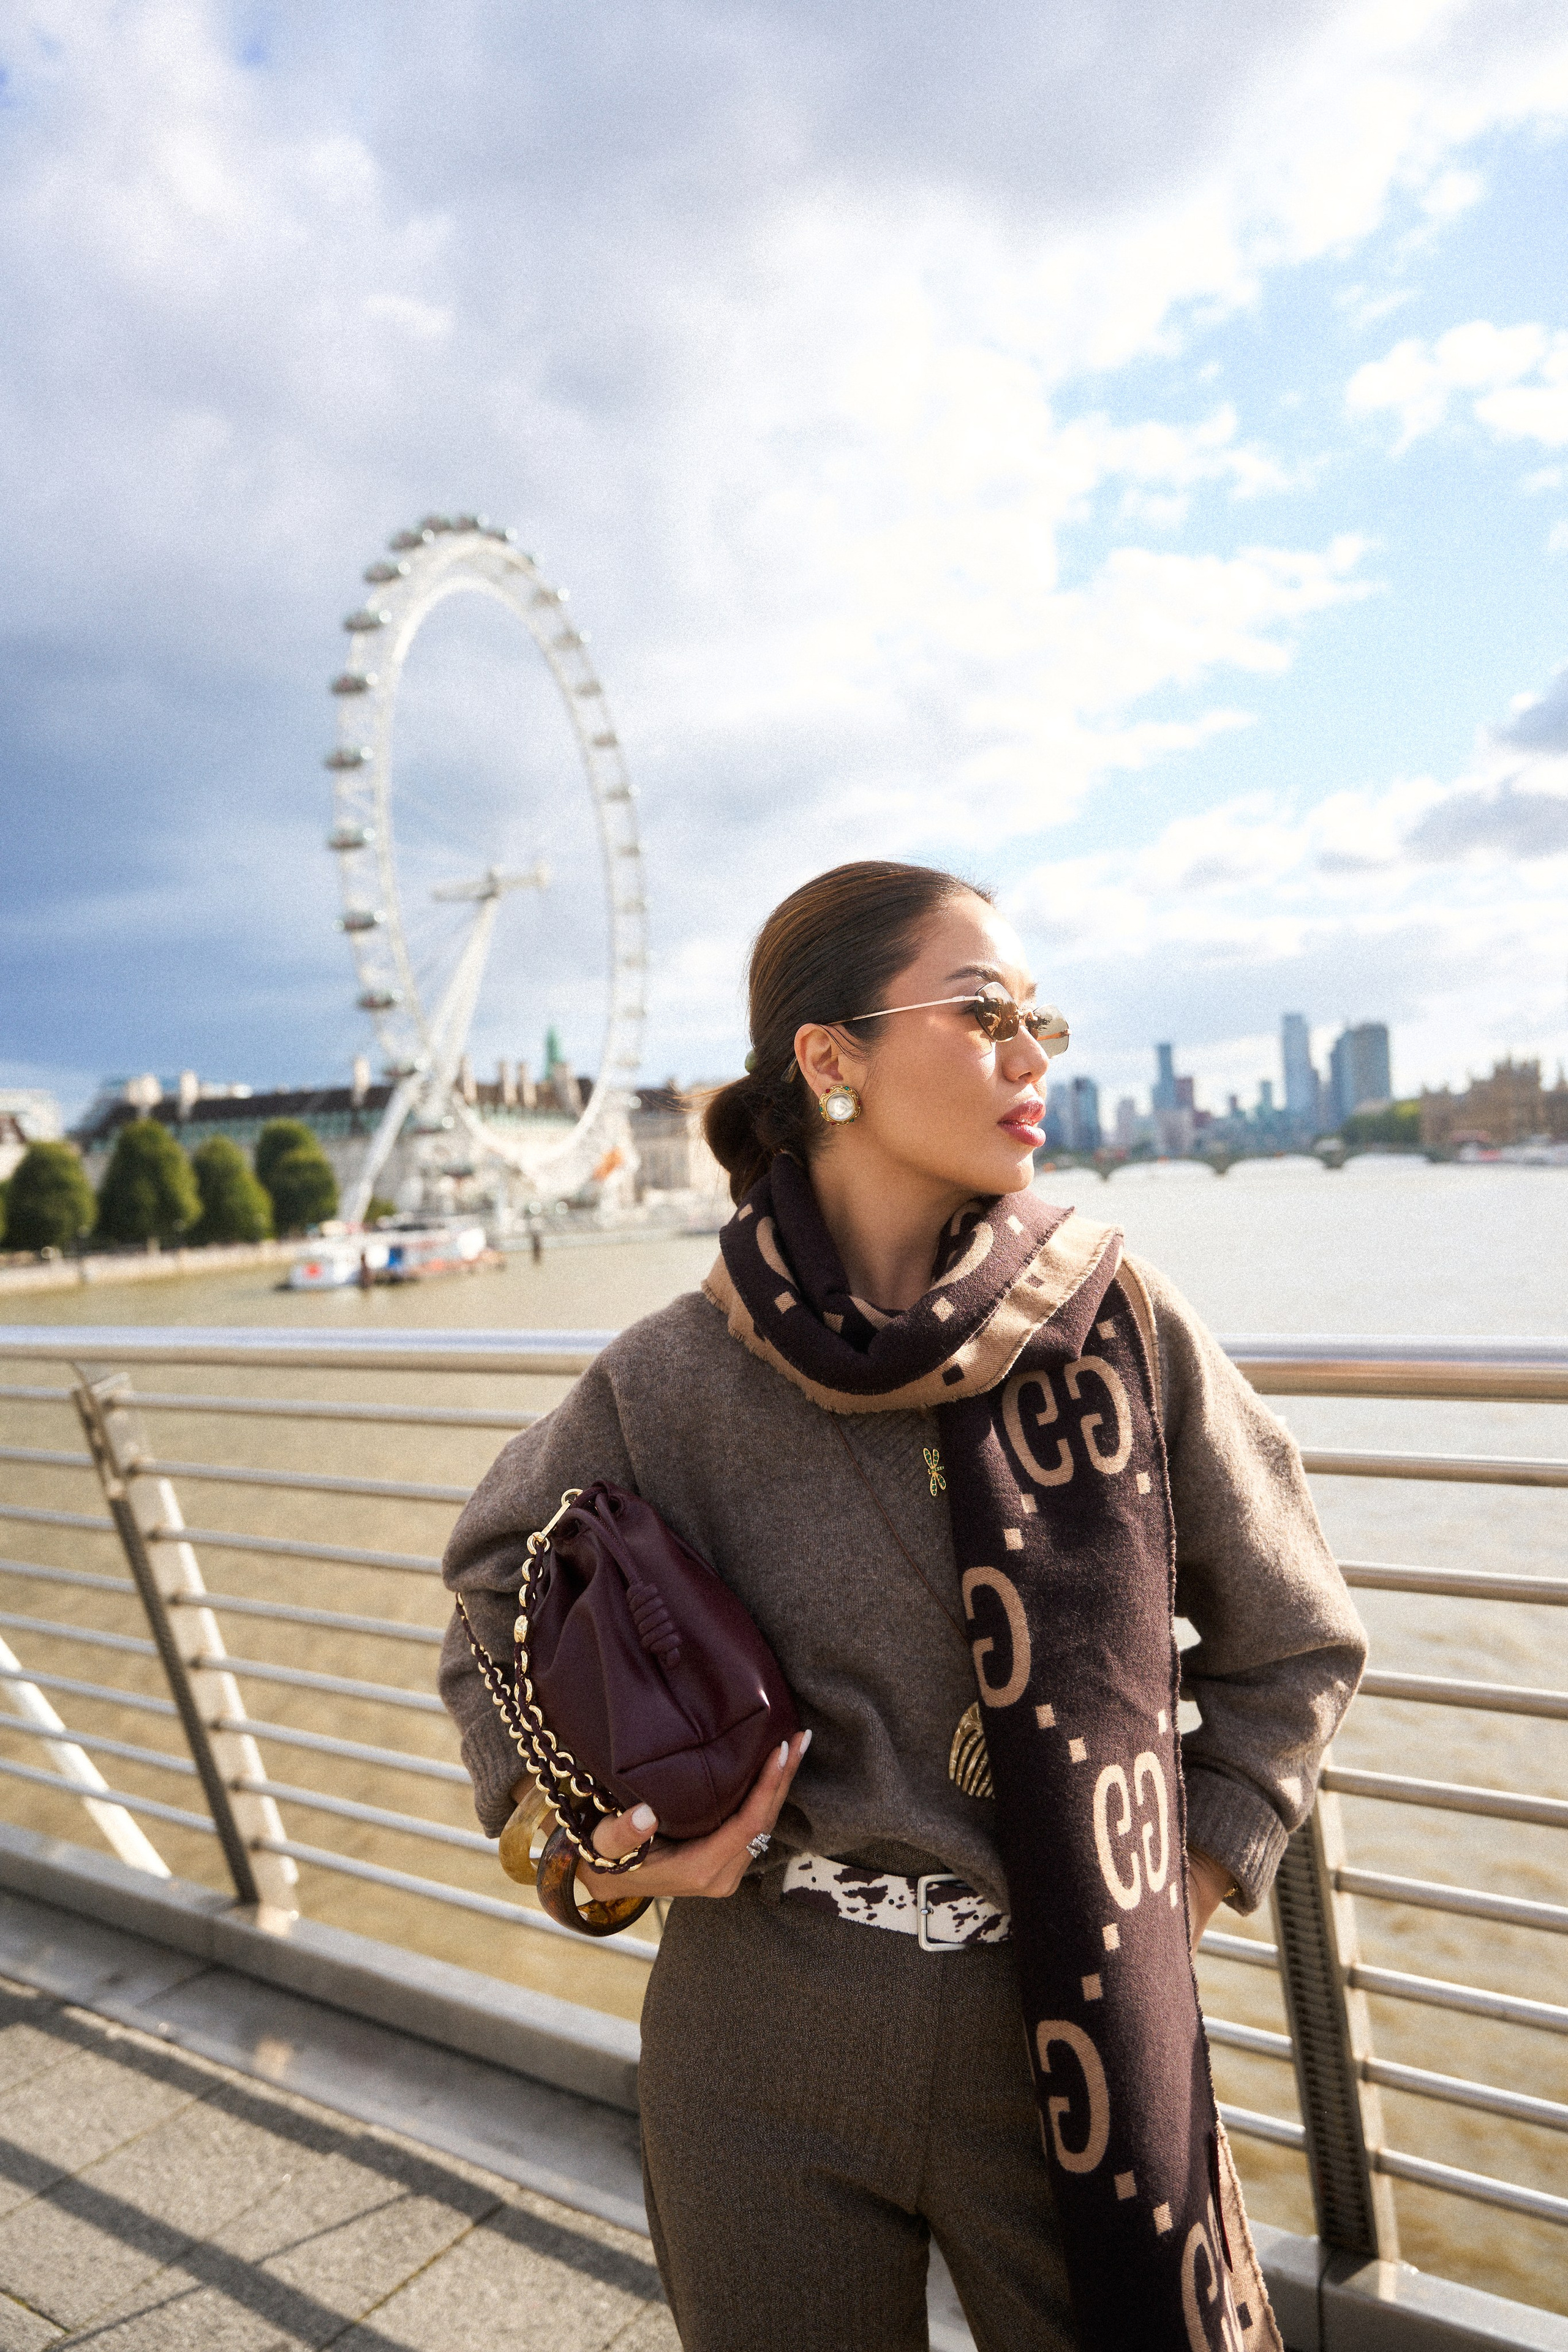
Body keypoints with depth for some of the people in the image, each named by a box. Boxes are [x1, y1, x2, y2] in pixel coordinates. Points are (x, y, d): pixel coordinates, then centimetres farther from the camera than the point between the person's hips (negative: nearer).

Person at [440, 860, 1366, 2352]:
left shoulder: (1122, 1329, -11)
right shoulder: (672, 1383, -13)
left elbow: (1292, 1646, 3)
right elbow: (497, 1603, 7)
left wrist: (1180, 1887, -2)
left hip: (1075, 2049, 1)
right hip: (766, 2073, 0)